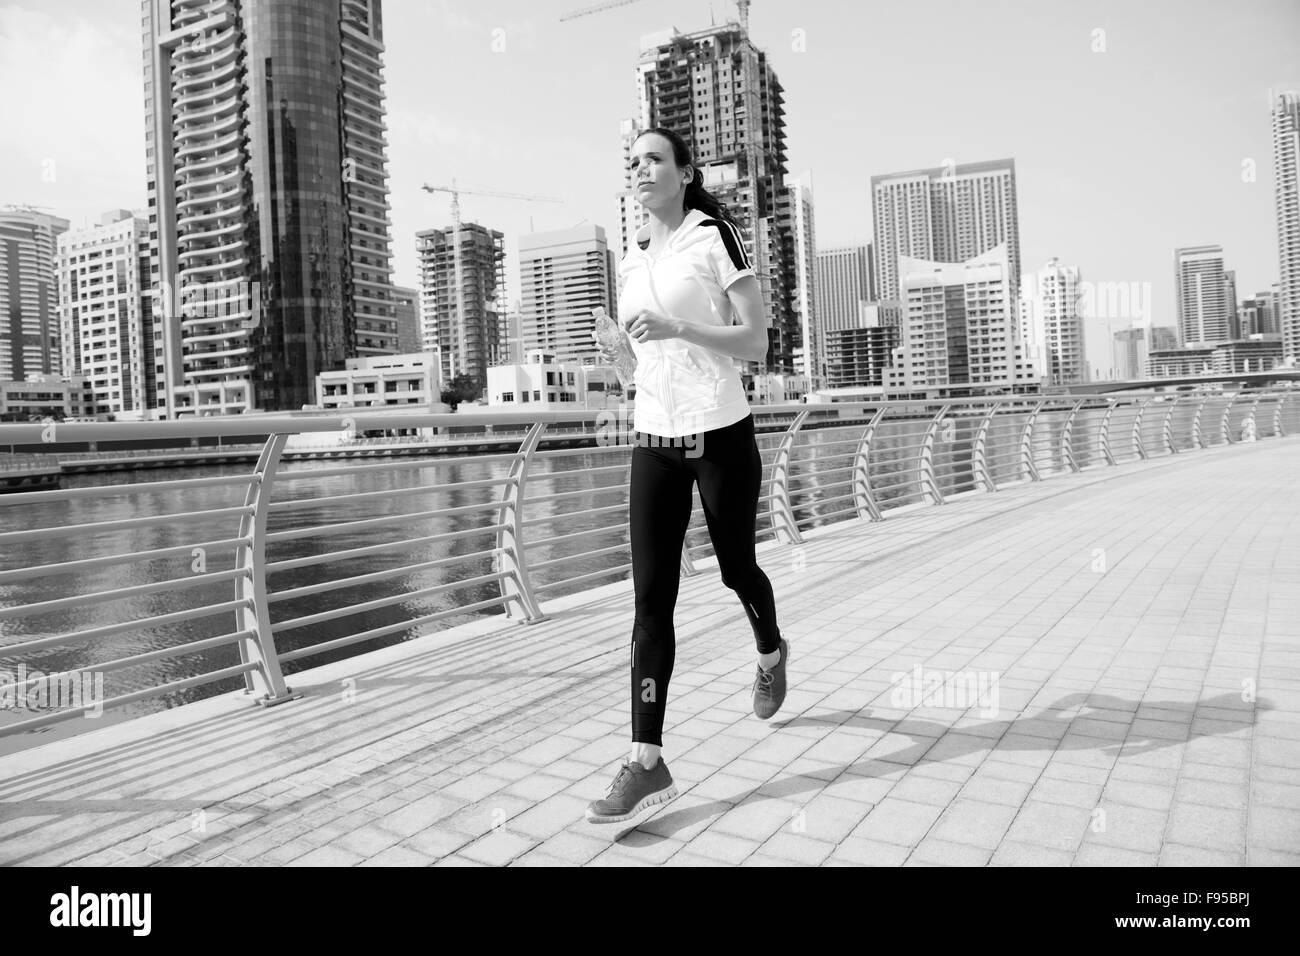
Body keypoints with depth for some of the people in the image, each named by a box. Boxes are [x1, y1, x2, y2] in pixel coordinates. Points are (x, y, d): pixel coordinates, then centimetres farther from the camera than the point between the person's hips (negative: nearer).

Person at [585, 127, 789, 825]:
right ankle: (647, 761, -1)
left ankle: (771, 652, 48)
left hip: (721, 434, -4)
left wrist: (674, 327, -19)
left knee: (735, 568, 13)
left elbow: (756, 342, -9)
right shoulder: (631, 261, 14)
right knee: (651, 596, -4)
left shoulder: (715, 236, -4)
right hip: (653, 441, 5)